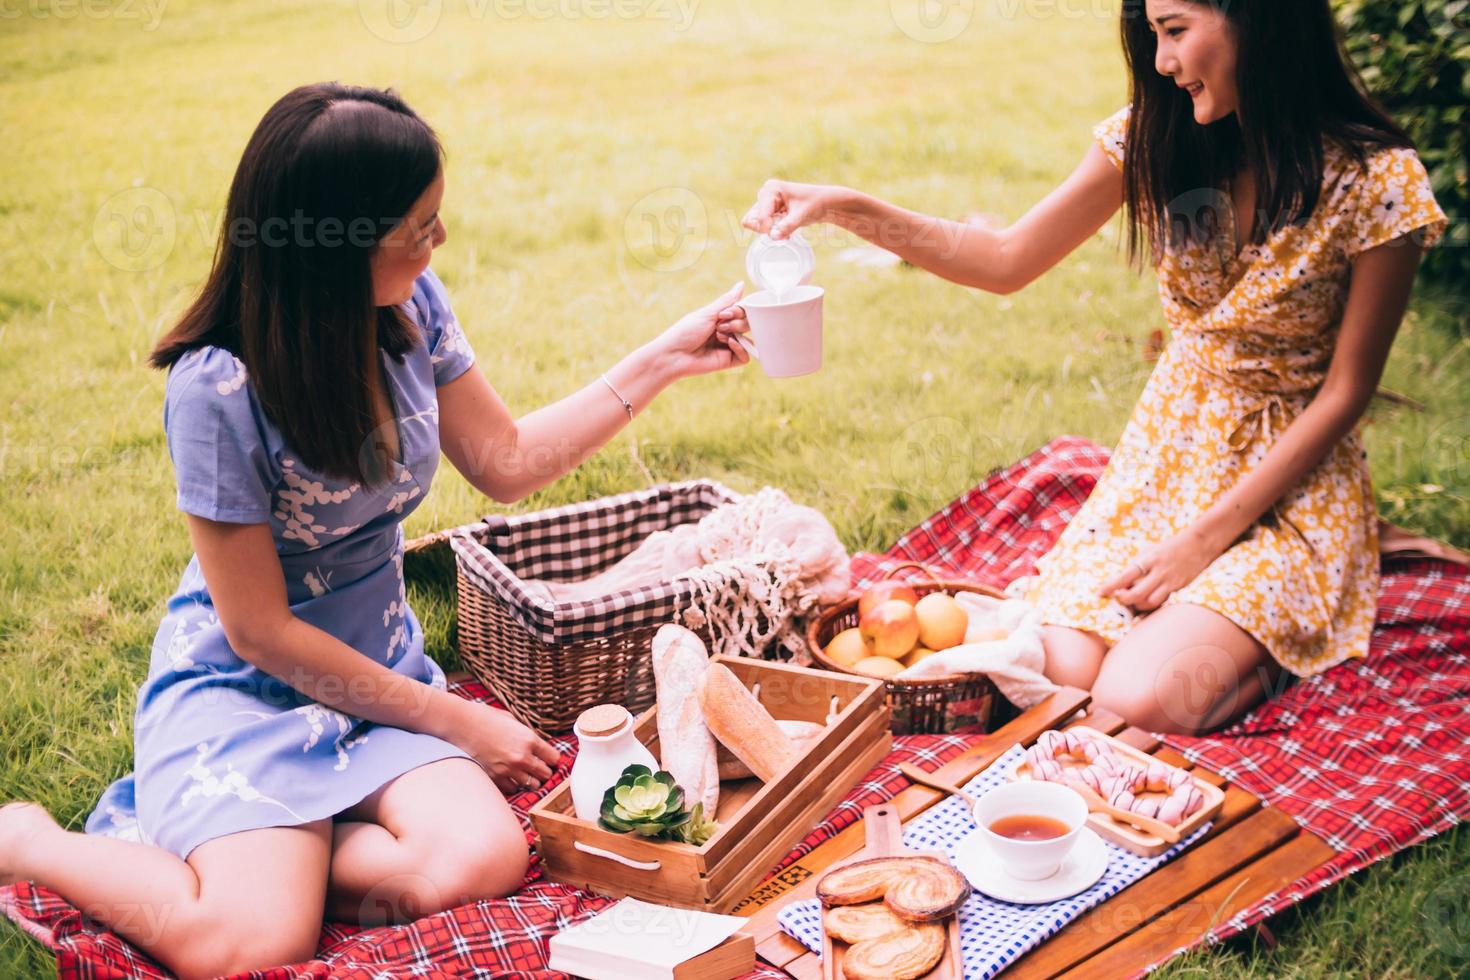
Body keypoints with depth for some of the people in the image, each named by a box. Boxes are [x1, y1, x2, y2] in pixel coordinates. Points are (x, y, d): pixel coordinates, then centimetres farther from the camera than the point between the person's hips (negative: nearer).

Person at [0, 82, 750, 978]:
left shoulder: (411, 308, -7)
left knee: (484, 863, -21)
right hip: (241, 686, -5)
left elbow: (506, 461, 7)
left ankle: (223, 846, 2)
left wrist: (661, 363, -1)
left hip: (377, 667, 5)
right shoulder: (218, 389, -24)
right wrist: (455, 722, -12)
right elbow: (259, 631, -17)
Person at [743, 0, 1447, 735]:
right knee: (1055, 670, -17)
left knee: (1139, 700, -23)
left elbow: (1345, 391, -10)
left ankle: (1292, 630, 7)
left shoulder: (1379, 182, -15)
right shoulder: (1153, 138, -5)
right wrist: (849, 210, -12)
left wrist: (1205, 539, -15)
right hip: (1166, 448, 4)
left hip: (1290, 475, -3)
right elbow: (1008, 261, 1)